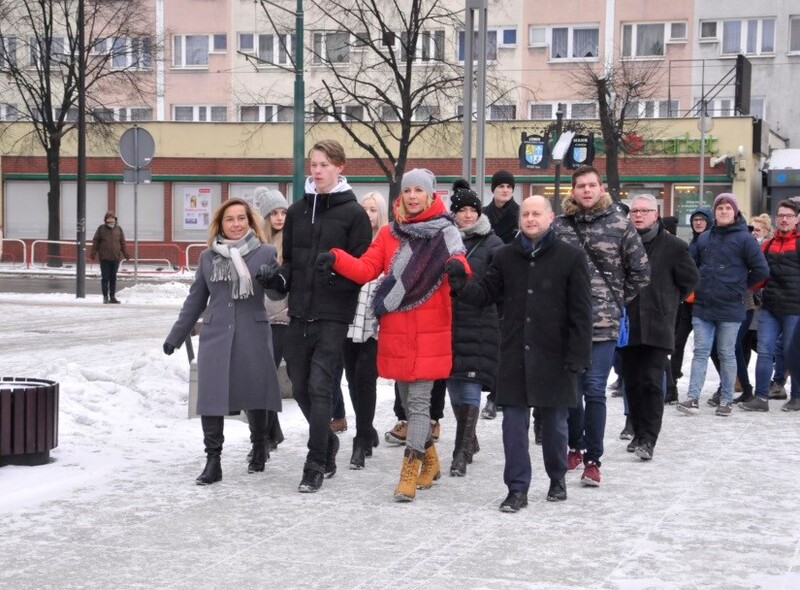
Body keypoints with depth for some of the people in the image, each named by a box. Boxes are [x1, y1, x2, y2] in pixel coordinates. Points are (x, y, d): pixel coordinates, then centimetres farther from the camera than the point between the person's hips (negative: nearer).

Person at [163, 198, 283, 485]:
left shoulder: (266, 253, 2)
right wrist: (175, 336, 18)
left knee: (254, 394, 6)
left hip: (253, 335, -2)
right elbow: (195, 300, 18)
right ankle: (212, 460, 1)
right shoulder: (208, 257, 11)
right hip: (215, 336, 2)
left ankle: (259, 447, 30)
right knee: (211, 396, -5)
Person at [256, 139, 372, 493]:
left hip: (333, 316, -5)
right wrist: (277, 278, -3)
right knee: (300, 387, 11)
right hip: (299, 312, 6)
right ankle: (327, 442, 33)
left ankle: (315, 464, -3)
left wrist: (337, 271, -23)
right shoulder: (297, 211, 12)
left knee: (319, 386, -10)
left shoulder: (353, 213, -3)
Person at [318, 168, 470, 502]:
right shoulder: (389, 233, 10)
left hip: (430, 335, -5)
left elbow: (458, 261, -17)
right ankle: (429, 460, 32)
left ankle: (409, 472, -7)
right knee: (407, 399, 14)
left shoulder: (445, 232, -2)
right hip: (395, 334, 5)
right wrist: (336, 260, -14)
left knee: (418, 400, -8)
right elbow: (366, 269, 2)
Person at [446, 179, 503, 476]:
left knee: (470, 386, -9)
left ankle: (462, 451, -7)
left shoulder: (491, 243, 2)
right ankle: (468, 440, 28)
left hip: (479, 323, -4)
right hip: (449, 322, 4)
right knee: (454, 385, 9)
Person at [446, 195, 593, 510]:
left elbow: (581, 312, -6)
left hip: (554, 355, -2)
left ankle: (557, 479, 31)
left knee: (554, 422, 11)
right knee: (514, 422, 2)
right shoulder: (506, 256, 7)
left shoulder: (571, 257, -4)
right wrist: (461, 284, -12)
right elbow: (486, 294, 8)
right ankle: (517, 488, 8)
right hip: (514, 355, 3)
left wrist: (577, 355, -10)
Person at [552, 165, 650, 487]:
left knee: (594, 390, -3)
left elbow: (641, 270, 6)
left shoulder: (620, 224, -1)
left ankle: (592, 459, 3)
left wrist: (619, 300, 7)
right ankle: (575, 446, 29)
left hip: (603, 323, -2)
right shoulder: (559, 225, 3)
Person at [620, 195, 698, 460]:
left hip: (657, 326, -3)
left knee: (652, 383, -9)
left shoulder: (674, 246, -3)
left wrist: (667, 302, 9)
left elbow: (689, 279, 7)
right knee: (632, 383, 9)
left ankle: (648, 439, -7)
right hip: (627, 325, 3)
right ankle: (638, 433, 22)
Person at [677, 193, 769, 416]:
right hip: (702, 306, 4)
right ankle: (693, 398, -2)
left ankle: (726, 400, 11)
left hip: (730, 308, -4)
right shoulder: (705, 238, 11)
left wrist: (740, 286, 2)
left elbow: (761, 270, -5)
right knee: (700, 352, 1)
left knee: (727, 354, 4)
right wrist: (700, 286, 11)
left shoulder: (744, 238, -3)